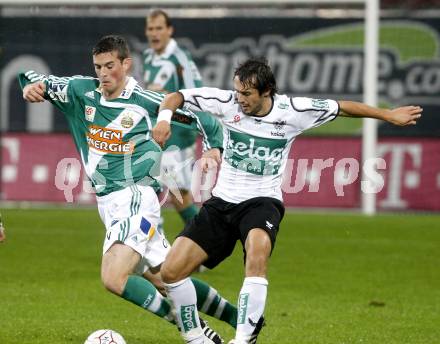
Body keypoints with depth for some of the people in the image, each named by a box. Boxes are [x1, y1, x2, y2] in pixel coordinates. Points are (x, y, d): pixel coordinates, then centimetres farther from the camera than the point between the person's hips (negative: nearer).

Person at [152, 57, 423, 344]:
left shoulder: (291, 111, -9)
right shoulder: (227, 103, -6)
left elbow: (342, 107, 5)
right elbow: (176, 97, 1)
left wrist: (388, 115, 13)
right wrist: (164, 117, -21)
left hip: (262, 201, -3)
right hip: (222, 201, 3)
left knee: (258, 249, -38)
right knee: (171, 270, -9)